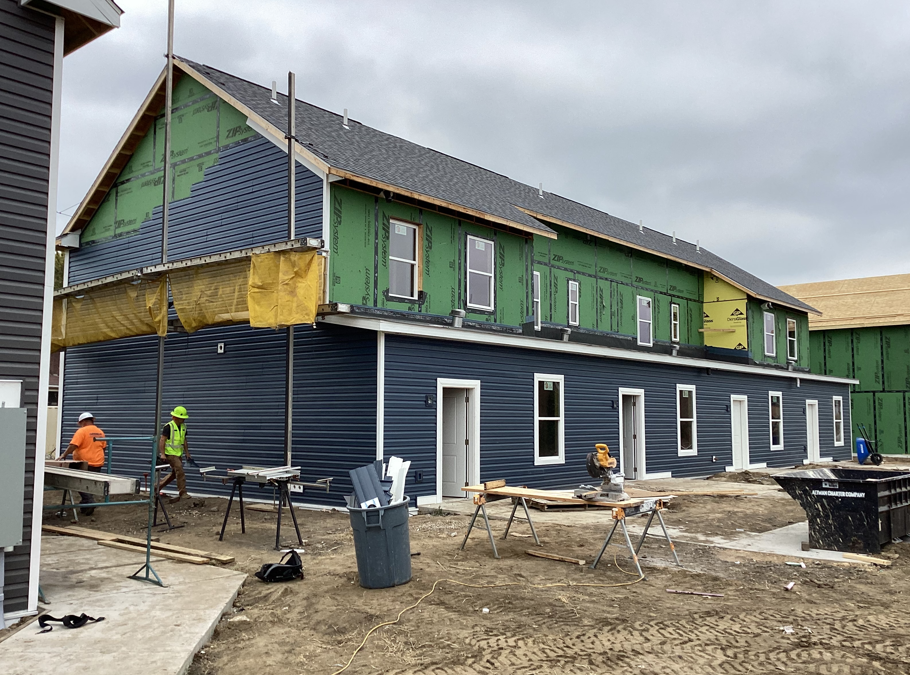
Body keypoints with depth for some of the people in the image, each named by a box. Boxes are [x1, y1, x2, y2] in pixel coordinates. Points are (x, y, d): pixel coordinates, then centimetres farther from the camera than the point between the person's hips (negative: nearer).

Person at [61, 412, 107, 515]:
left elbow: (73, 445, -20)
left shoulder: (82, 431, -11)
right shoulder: (100, 432, 9)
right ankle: (85, 505, 21)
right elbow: (103, 447, 15)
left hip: (85, 464, -7)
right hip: (97, 464, 7)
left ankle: (89, 502, -12)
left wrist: (64, 455, -13)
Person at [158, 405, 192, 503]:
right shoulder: (169, 426, -12)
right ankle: (182, 493, -13)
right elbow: (162, 440, -15)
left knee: (174, 473, 14)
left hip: (178, 454, 8)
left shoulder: (183, 426, 10)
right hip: (170, 453, -8)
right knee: (180, 471, -16)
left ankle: (158, 486, 28)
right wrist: (162, 454, -22)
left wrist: (187, 454, 17)